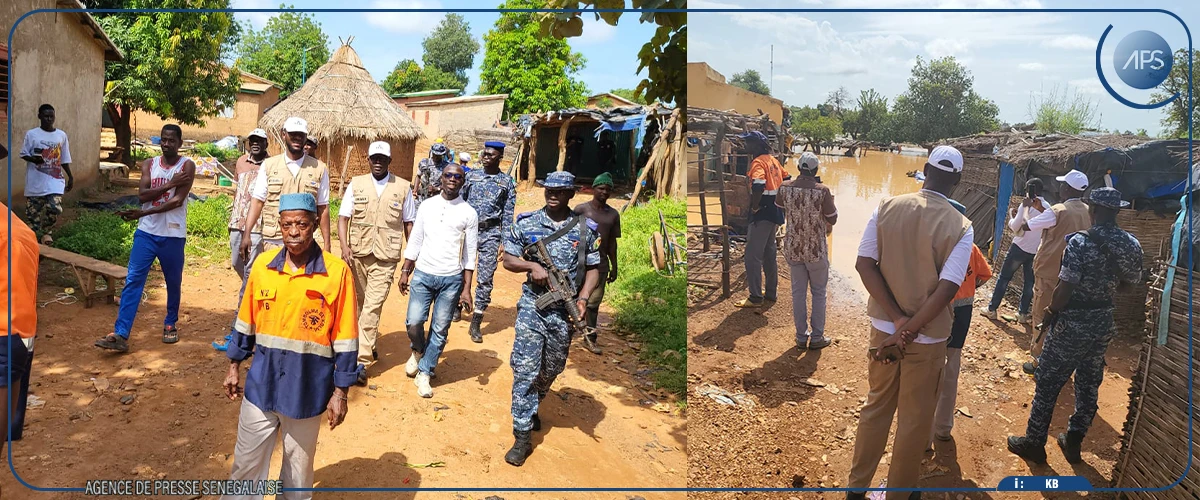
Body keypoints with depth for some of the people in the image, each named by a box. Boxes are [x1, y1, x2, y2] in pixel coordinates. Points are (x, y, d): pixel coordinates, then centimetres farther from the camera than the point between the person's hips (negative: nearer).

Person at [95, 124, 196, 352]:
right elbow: (142, 195, -7)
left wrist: (143, 213, -21)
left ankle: (170, 324, 32)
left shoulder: (187, 166, -4)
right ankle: (120, 335, -8)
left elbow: (177, 201, -16)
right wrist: (170, 184, -18)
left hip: (173, 235, -2)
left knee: (173, 283, 11)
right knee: (133, 281, -5)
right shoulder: (149, 164, 7)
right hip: (146, 232, 2)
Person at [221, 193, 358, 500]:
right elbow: (246, 322, 10)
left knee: (299, 466, 15)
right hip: (261, 384, 3)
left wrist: (341, 392, -8)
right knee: (246, 463, 13)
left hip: (307, 389, -2)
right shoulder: (263, 265, -2)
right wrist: (234, 366, 13)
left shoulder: (337, 271, -13)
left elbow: (345, 337, -9)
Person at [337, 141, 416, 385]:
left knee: (372, 307, -9)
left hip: (385, 258, -3)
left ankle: (362, 362, -8)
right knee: (361, 304, 14)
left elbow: (409, 223, 6)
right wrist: (344, 247, -12)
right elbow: (343, 218, 2)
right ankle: (369, 345, 35)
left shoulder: (403, 188, 1)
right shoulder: (356, 184, 4)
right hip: (358, 255, 3)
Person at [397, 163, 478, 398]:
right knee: (414, 323, -5)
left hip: (451, 279, -1)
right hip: (423, 274, 1)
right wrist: (405, 272, 5)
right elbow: (415, 241, 9)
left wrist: (466, 289, -5)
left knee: (440, 330, 4)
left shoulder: (469, 213, -2)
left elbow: (470, 254, -1)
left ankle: (424, 373, 19)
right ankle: (418, 351, 28)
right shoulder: (426, 206, 4)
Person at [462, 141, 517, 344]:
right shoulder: (471, 176, 8)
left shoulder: (507, 182, 3)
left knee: (485, 279, -3)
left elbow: (507, 215, 1)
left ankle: (476, 324, 3)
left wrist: (504, 242, -4)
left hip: (490, 234, -2)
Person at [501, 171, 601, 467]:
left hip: (565, 310, 2)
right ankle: (522, 436, -2)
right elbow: (508, 260, 5)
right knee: (524, 369, -8)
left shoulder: (585, 229, 2)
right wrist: (532, 265, -15)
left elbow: (593, 268, 5)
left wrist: (583, 298, -11)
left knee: (552, 369, 16)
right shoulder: (526, 223, 1)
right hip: (532, 305, -2)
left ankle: (532, 408, 45)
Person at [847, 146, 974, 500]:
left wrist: (897, 318, -13)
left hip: (883, 327, 3)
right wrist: (909, 331, -19)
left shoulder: (886, 208, -6)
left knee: (877, 407, 20)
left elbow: (864, 264, -12)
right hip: (927, 337, -3)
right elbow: (947, 288, -22)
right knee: (914, 420, 15)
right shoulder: (960, 227, -13)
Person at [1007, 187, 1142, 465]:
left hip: (1073, 321, -6)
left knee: (1048, 382, 5)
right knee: (1089, 383, 17)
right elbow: (1129, 282, 12)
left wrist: (1051, 310, -4)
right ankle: (1073, 441, 28)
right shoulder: (1132, 245, -1)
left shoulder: (1080, 242, -21)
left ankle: (1034, 442, 14)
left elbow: (1064, 289, -21)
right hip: (1103, 322, 6)